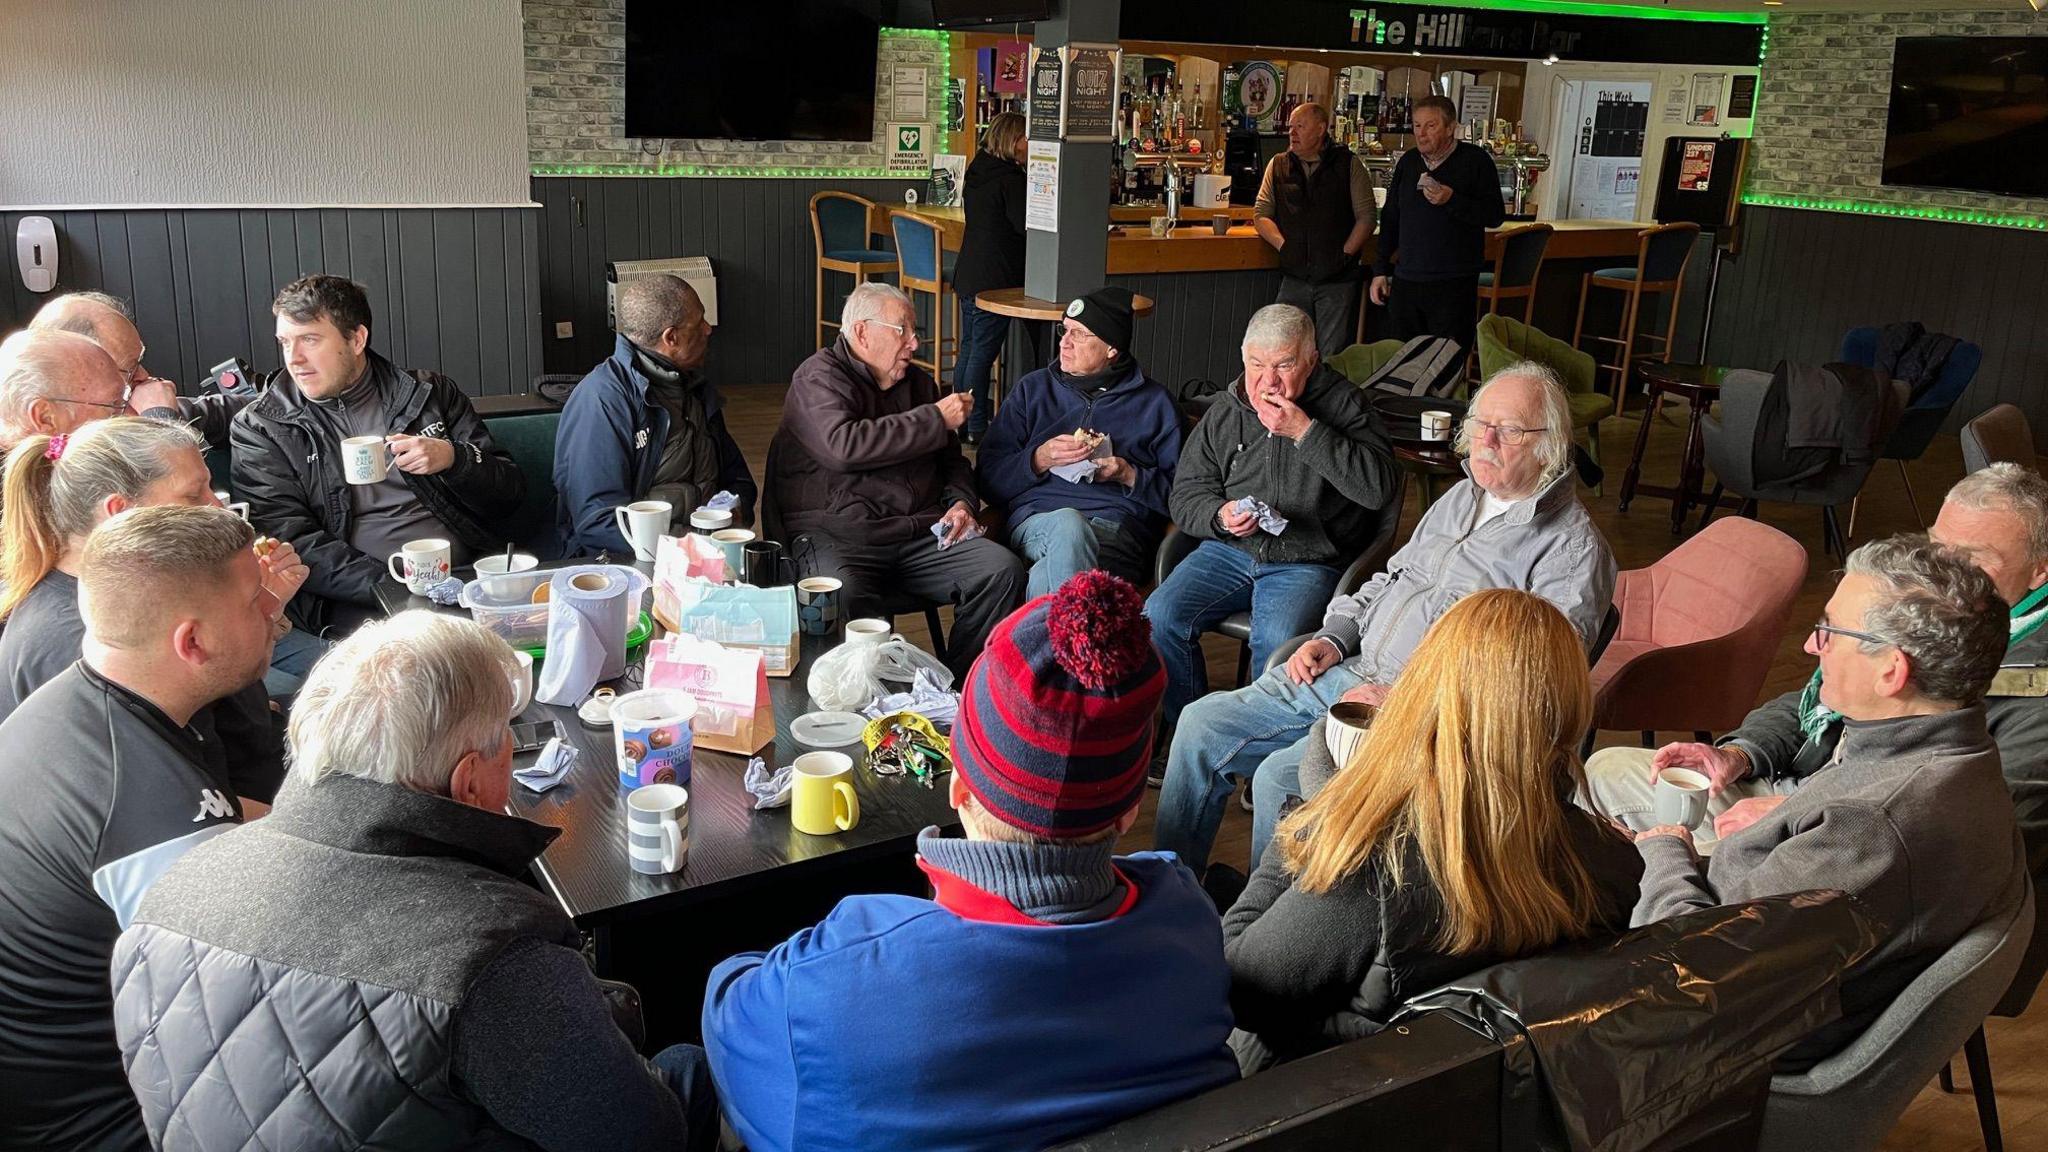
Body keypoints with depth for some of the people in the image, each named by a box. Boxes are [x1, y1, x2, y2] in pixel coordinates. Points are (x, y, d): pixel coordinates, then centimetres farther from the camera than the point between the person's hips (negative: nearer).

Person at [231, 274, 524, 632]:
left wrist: (453, 458, -7)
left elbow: (510, 494, 14)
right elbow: (290, 543, -2)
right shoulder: (261, 428, 10)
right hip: (358, 603, -2)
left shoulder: (430, 393, 15)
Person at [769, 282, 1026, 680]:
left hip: (922, 532, 6)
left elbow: (952, 459, 33)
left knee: (1003, 571, -18)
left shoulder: (918, 382, 22)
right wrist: (935, 419, -13)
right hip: (837, 532, -5)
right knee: (844, 598, -38)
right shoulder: (819, 377, 1)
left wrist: (961, 501, 9)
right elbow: (843, 446, -19)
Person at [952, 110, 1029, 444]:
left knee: (968, 350, 14)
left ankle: (961, 421, 21)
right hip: (995, 279, -9)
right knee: (983, 354, -4)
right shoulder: (1008, 178, -16)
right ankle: (977, 428, 1)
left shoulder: (977, 172, 11)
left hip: (970, 275, 9)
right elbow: (1027, 224, -17)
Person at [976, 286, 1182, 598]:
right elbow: (989, 477, 13)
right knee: (1069, 525, -39)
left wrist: (1129, 475, -4)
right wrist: (1040, 459, -4)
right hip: (1037, 519, 2)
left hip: (1120, 528, -2)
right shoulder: (1033, 389, 22)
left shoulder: (1155, 402, 18)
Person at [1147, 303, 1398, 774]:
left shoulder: (1342, 404, 1)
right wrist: (1220, 517, -10)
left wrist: (1305, 432, -17)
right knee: (1159, 616, -20)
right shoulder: (1223, 415, 12)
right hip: (1228, 549, 4)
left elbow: (1379, 486, -12)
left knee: (1277, 639, -33)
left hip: (1305, 562, -4)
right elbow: (1186, 493, 14)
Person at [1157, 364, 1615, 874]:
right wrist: (1332, 638, 9)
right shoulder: (1460, 498, 17)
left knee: (1279, 776, -27)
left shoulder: (1574, 546, -8)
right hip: (1349, 674, 8)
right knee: (1202, 723, -1)